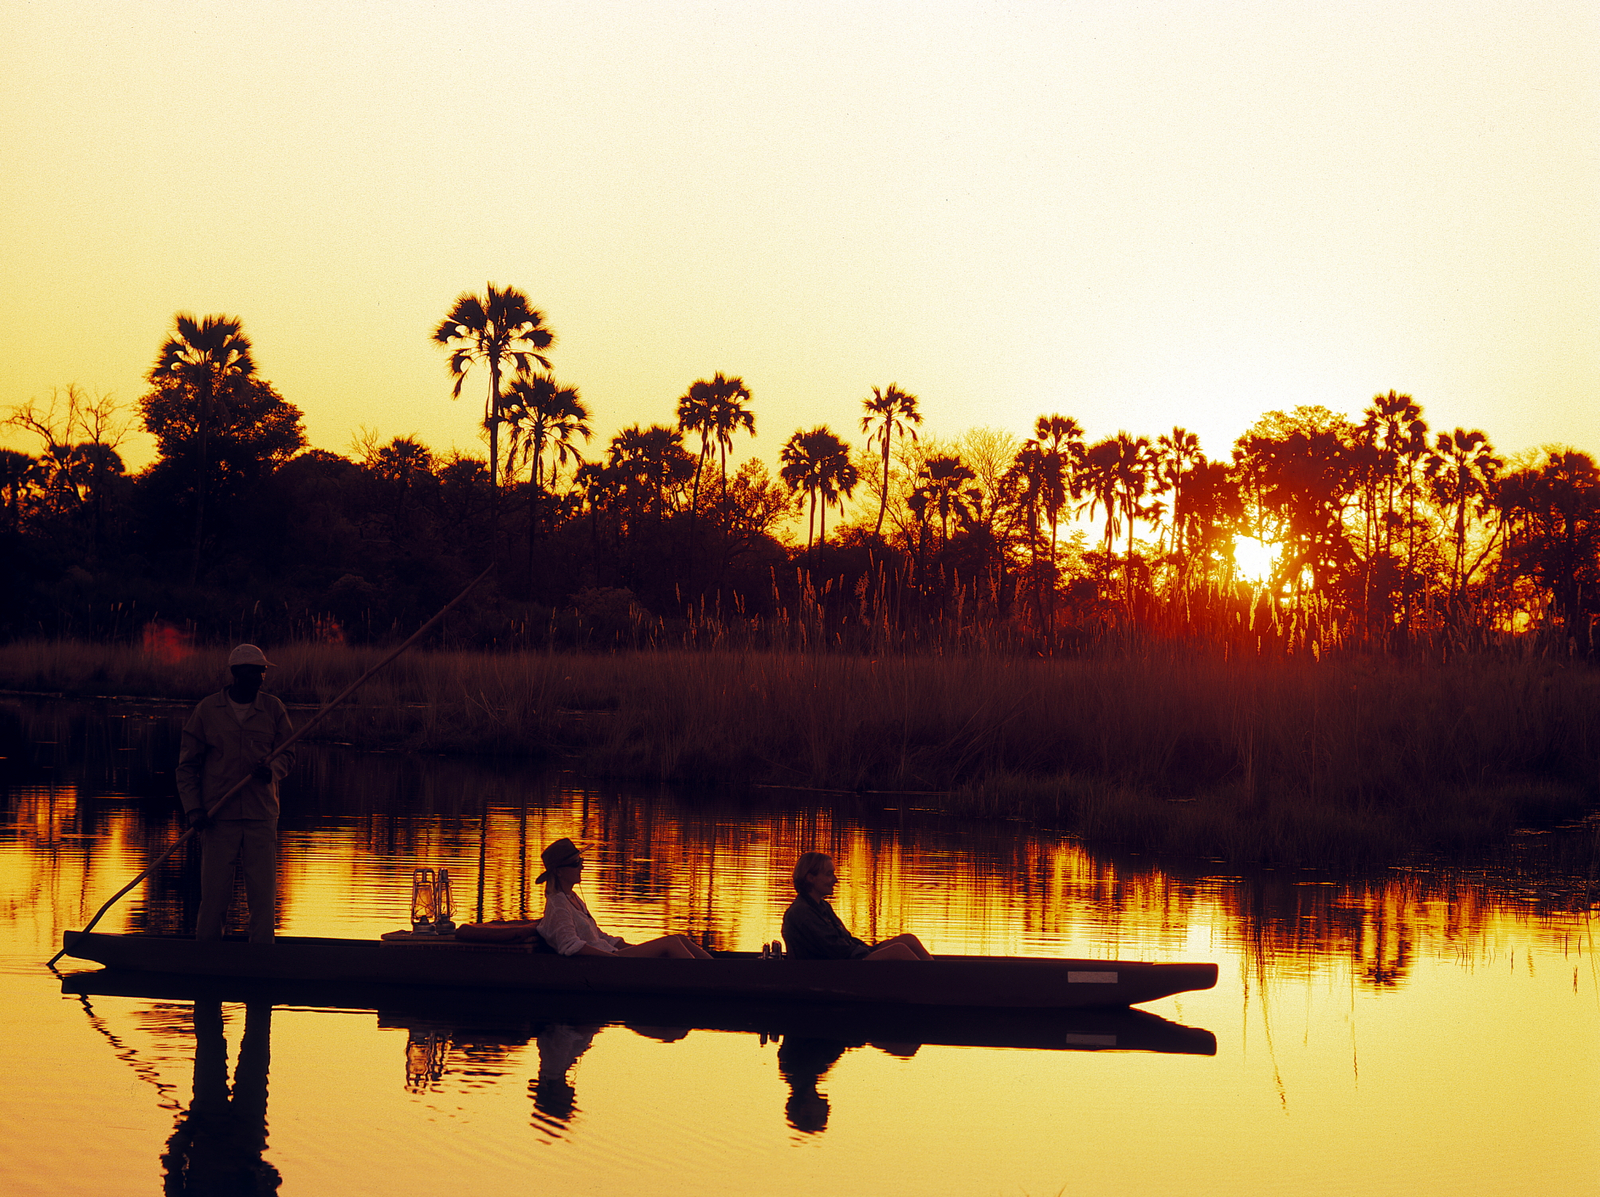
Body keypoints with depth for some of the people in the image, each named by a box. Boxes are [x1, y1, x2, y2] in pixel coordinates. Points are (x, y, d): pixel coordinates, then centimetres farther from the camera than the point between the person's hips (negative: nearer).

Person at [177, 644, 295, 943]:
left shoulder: (273, 709, 6)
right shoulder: (207, 710, 2)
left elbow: (287, 753, 13)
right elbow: (187, 766, 6)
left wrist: (273, 770, -11)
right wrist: (193, 809, -6)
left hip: (261, 817, 1)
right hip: (218, 817, -1)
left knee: (263, 893, -2)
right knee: (214, 893, -1)